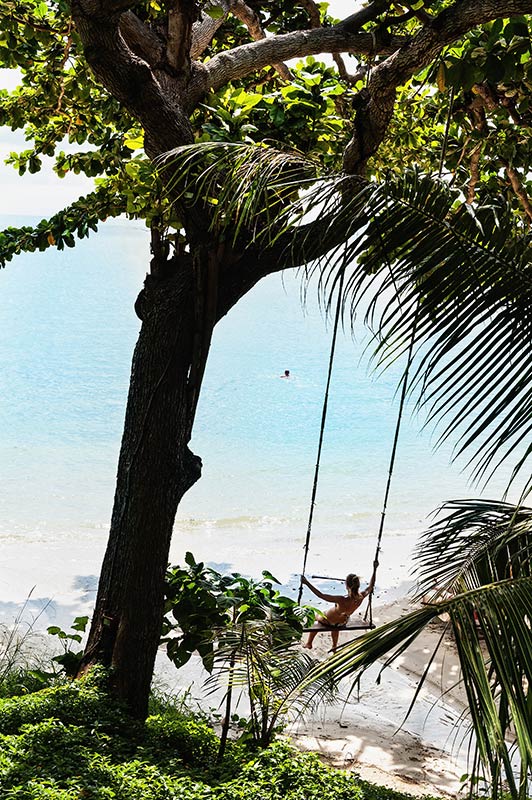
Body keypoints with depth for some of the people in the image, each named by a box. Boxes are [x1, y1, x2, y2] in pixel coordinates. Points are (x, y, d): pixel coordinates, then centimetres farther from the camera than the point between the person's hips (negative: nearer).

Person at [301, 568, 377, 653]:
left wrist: (306, 583, -43)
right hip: (342, 623, 4)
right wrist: (375, 569, -3)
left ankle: (309, 643, 46)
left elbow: (321, 595, -44)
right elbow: (370, 586, -10)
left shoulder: (342, 600, -45)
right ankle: (334, 647, 59)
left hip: (328, 621, -4)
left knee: (314, 618, 30)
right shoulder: (361, 597, -31)